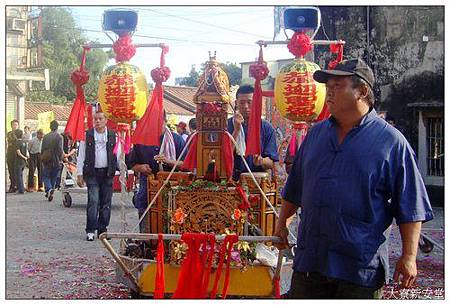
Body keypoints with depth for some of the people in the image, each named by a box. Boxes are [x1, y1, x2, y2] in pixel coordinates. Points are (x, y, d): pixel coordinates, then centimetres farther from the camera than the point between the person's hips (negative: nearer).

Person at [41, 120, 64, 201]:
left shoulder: (45, 136, 2)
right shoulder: (59, 137, -7)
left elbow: (42, 149, 5)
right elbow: (60, 149, -13)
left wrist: (42, 159, 14)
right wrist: (60, 159, 0)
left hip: (46, 161, 1)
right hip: (55, 161, -1)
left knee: (46, 176, 9)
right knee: (53, 178, 12)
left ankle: (48, 189, -17)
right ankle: (51, 193, 13)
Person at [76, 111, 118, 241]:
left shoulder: (112, 136, 6)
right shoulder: (87, 135, 3)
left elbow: (118, 155, 8)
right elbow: (81, 156, 4)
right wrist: (79, 174, -1)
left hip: (107, 173, 2)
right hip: (92, 173, -2)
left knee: (106, 203, 6)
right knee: (93, 201, -9)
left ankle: (102, 229, 17)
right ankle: (90, 230, -4)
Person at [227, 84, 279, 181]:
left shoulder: (266, 128, 6)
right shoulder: (229, 124, 5)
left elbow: (271, 163, 3)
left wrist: (261, 161, -20)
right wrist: (236, 130, -13)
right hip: (234, 179, -1)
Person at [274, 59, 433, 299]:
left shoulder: (391, 142, -5)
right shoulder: (316, 134, 11)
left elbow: (410, 208, -6)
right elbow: (295, 189, 22)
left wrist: (409, 256, -10)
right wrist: (282, 224, 21)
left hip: (362, 267, -4)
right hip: (309, 259, 5)